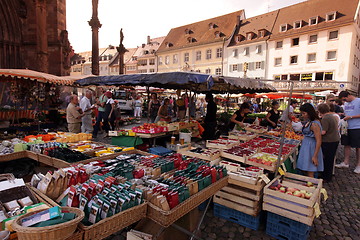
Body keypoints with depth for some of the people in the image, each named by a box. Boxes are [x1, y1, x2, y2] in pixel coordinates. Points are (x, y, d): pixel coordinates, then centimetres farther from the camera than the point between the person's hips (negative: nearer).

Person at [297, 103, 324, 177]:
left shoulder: (314, 124, -19)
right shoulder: (309, 122, 8)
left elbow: (319, 141, -20)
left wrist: (315, 156, -20)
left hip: (311, 148, -9)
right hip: (306, 147, 9)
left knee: (310, 173, -1)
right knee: (306, 172, 14)